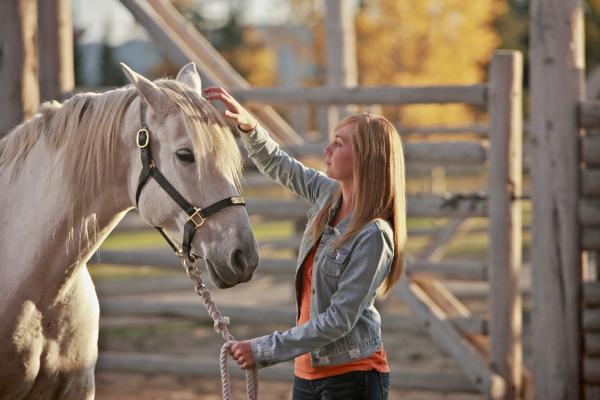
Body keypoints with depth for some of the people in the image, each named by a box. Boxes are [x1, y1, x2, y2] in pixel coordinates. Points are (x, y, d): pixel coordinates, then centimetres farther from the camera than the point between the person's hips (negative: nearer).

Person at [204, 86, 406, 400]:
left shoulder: (374, 236, -20)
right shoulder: (330, 194, 3)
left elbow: (339, 320, -21)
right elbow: (278, 166, 20)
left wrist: (265, 350, -19)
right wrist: (248, 126, 2)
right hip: (309, 371, 8)